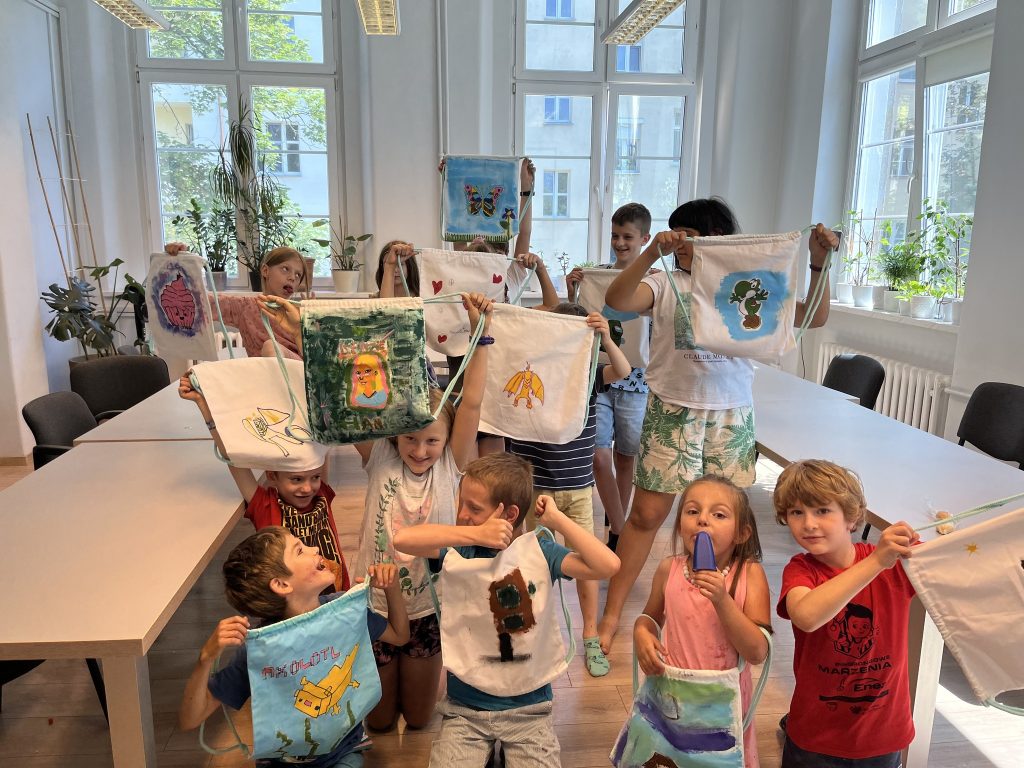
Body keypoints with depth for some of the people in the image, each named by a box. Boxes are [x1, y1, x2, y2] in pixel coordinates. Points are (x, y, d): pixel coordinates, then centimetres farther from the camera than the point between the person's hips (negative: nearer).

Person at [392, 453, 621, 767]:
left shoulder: (539, 551, -8)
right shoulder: (462, 549, -6)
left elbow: (608, 566, -20)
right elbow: (403, 539, -23)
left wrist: (557, 519, -18)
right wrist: (476, 535, -27)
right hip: (465, 705, 1)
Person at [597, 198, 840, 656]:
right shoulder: (665, 285, 0)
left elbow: (814, 317, 4)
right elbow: (616, 301, -20)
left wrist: (819, 263, -9)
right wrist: (653, 252, -31)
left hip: (732, 414, 3)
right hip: (673, 411, -3)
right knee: (647, 513, 1)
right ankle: (610, 615, 14)